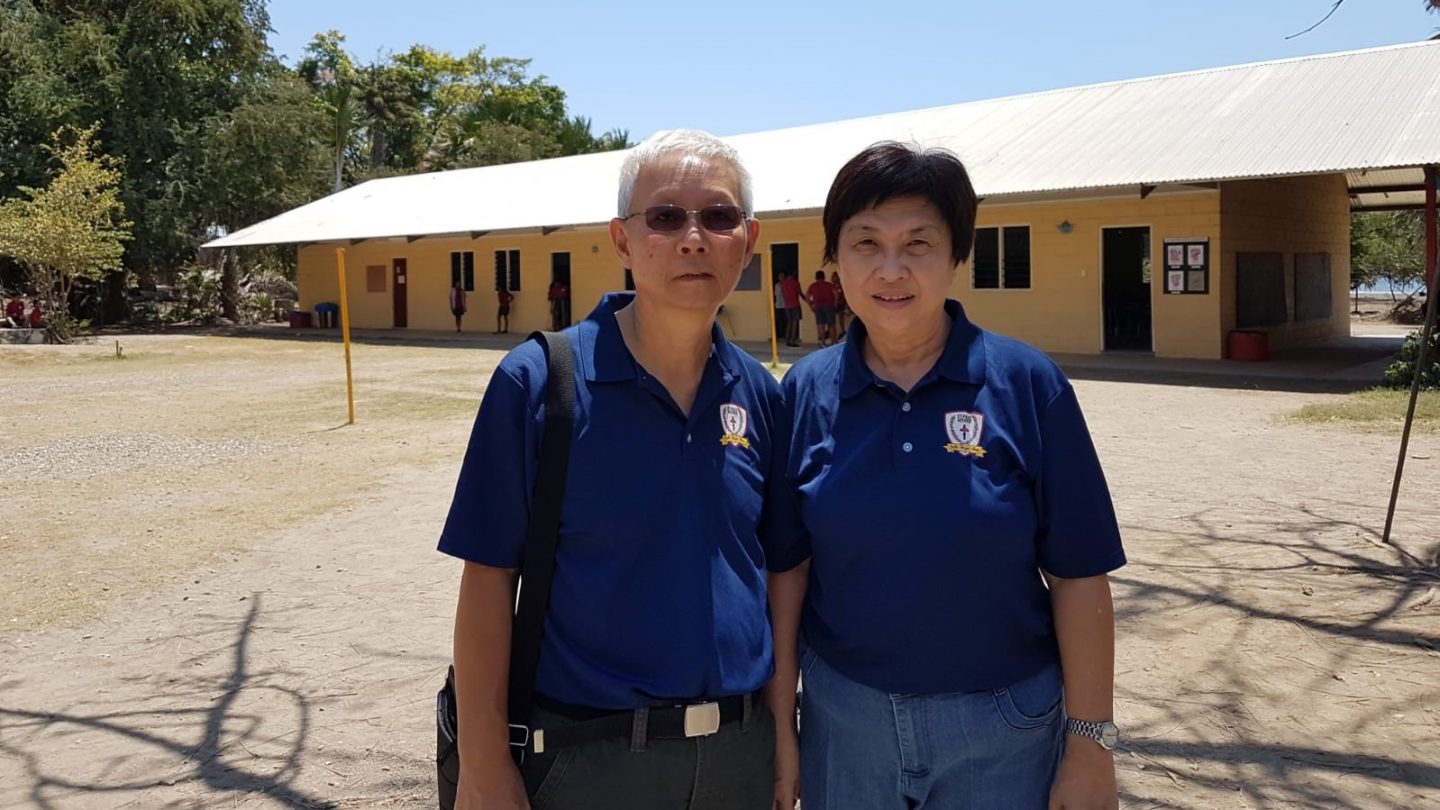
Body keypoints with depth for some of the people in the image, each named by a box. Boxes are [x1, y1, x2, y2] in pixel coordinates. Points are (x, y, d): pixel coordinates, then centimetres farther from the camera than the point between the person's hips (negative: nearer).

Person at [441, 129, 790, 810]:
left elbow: (777, 571, 8)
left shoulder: (760, 394, 0)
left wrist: (782, 726, 8)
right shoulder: (537, 381, -12)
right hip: (586, 755, -3)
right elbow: (489, 576, -11)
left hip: (742, 749, 4)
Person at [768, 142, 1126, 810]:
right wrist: (778, 723, -1)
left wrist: (1090, 744, -6)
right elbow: (787, 566, -1)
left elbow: (1077, 575, -7)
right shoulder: (805, 392, -4)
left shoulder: (1026, 384, -9)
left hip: (1004, 728, -1)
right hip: (841, 719, 2)